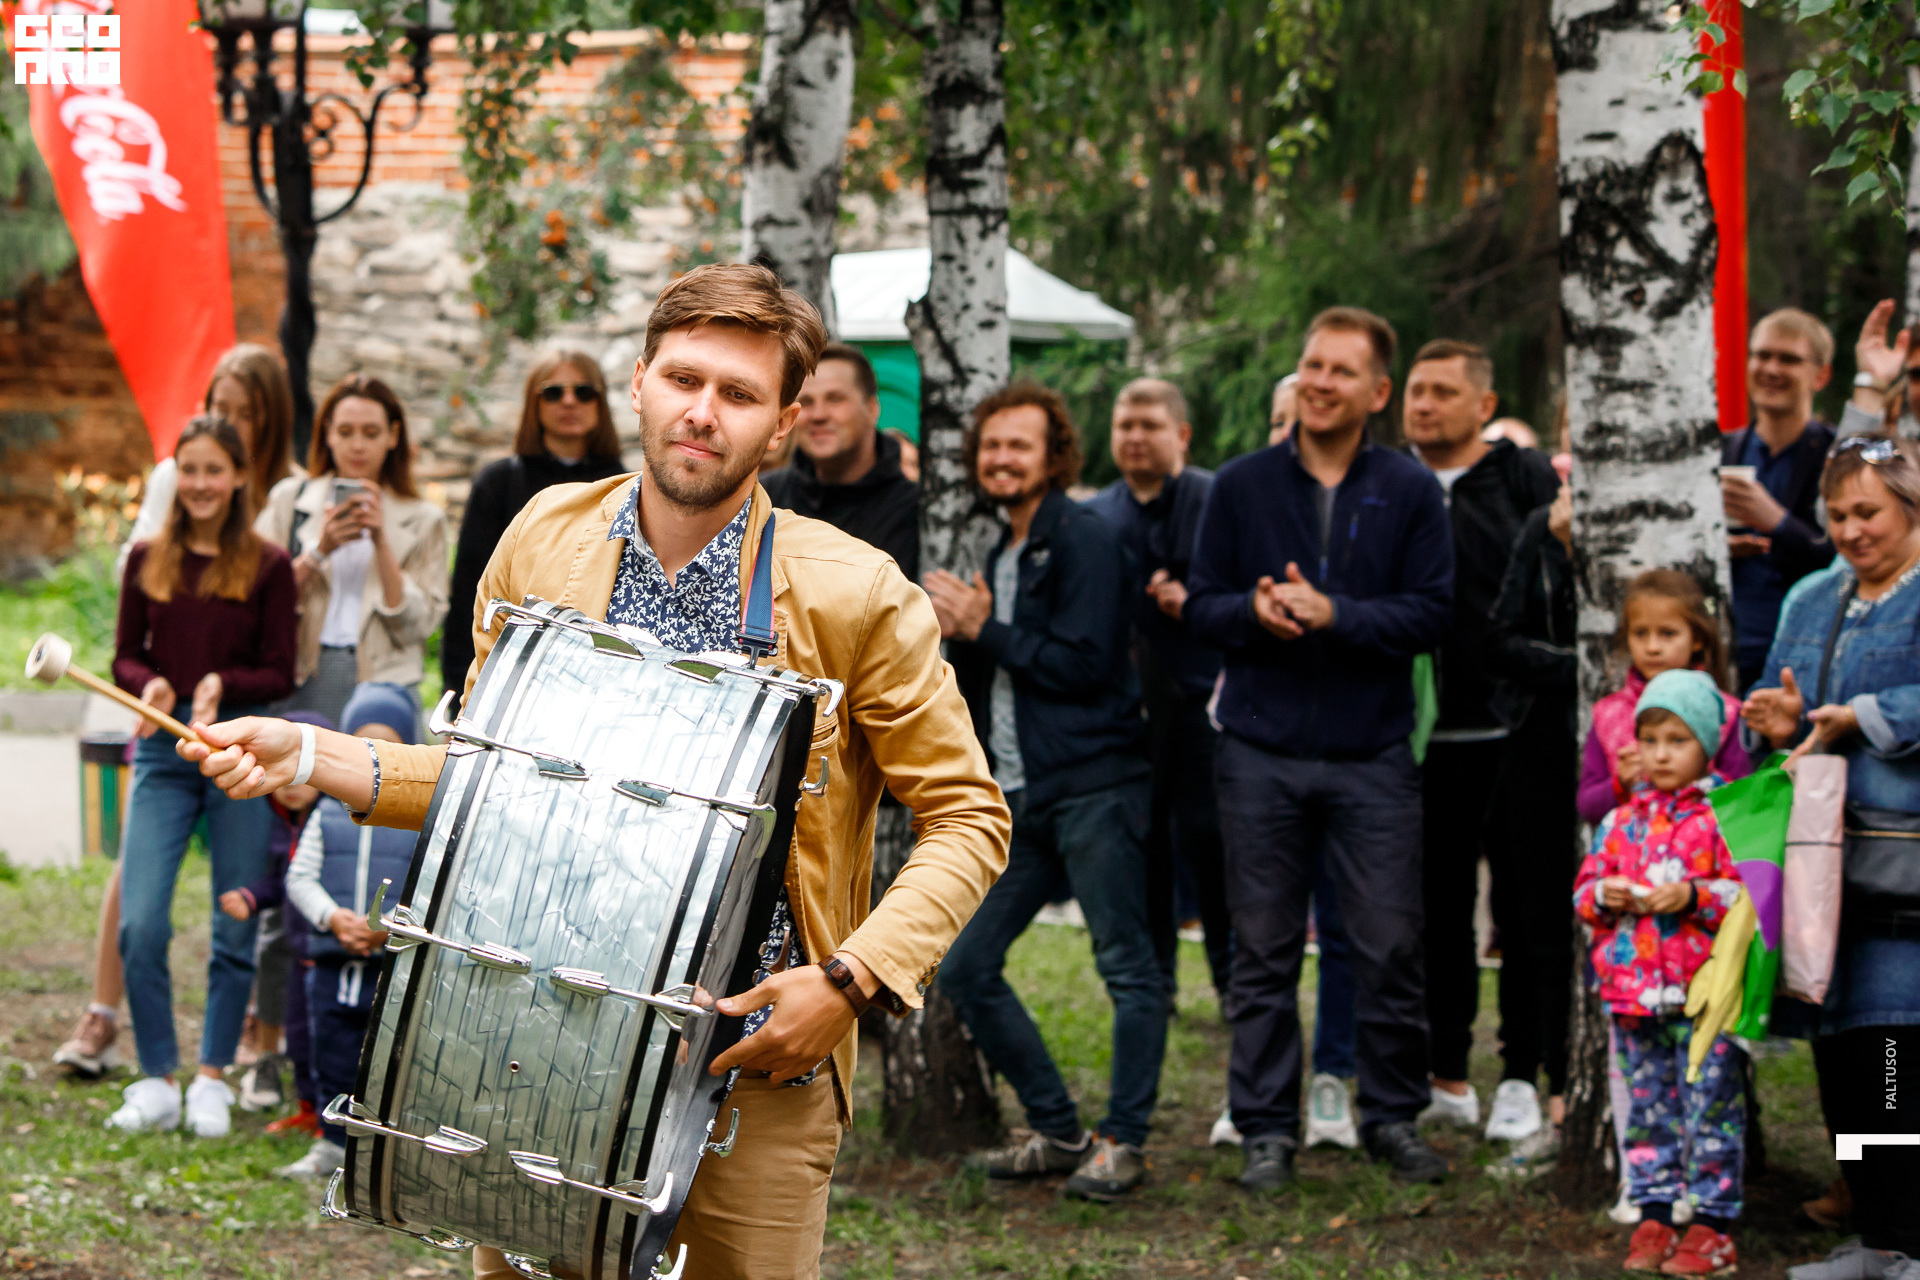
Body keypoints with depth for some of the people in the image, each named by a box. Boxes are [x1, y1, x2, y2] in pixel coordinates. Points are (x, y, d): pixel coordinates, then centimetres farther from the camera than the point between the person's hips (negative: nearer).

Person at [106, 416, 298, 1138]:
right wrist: (150, 686, -10)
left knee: (236, 929, 3)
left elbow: (279, 674, 1)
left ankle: (213, 1081, 15)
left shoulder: (267, 566, 1)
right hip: (162, 752, 2)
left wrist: (223, 685, -18)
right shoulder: (149, 561, 9)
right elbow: (125, 657, 11)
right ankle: (157, 1081, 4)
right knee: (140, 924, -7)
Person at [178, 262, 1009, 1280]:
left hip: (753, 1073, -3)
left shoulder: (852, 595, -8)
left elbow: (967, 817, -2)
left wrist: (852, 980, -13)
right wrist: (306, 758, 0)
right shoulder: (543, 542, 3)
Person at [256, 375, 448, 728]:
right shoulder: (288, 499, 12)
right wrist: (318, 550, -8)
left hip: (382, 683, 0)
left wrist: (381, 542, -6)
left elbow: (417, 626, 0)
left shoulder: (421, 520, 11)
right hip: (301, 681, 0)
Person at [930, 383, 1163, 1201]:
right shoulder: (998, 552, 19)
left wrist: (984, 629, -8)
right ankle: (1058, 1132, 13)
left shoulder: (1082, 541, -6)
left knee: (1128, 966, -5)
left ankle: (1122, 1142, 1)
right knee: (965, 968, 5)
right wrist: (960, 637, 1)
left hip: (1092, 788, -9)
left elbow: (1083, 664, -16)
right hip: (1019, 797, 9)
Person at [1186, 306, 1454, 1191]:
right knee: (1264, 951, 5)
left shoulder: (1409, 493, 2)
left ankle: (1393, 1117, 15)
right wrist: (1253, 611, -15)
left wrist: (1334, 613, -17)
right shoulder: (1242, 486, 6)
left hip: (1372, 758, -1)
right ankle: (1268, 1128, 12)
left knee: (1390, 947, 0)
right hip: (1261, 755, 1)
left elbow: (1430, 612, -5)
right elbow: (1201, 605, 6)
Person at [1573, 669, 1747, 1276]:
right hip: (1634, 996, 5)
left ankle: (1710, 1226, 5)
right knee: (1649, 1110, 11)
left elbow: (1752, 893, -8)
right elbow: (1583, 891, 17)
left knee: (1711, 1111, -1)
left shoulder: (1724, 819, -4)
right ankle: (1654, 1219, 18)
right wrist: (1603, 895, -4)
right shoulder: (1620, 823, 12)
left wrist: (1693, 895, -19)